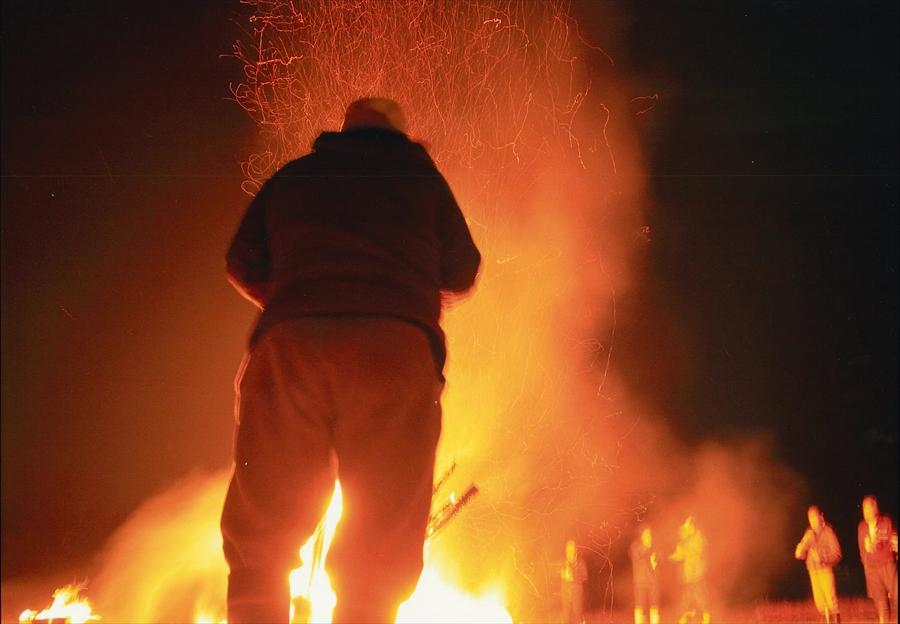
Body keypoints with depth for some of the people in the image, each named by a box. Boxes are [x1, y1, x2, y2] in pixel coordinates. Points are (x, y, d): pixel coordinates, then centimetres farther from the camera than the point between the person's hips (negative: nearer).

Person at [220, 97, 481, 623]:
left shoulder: (293, 176, 24)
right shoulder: (422, 177, 21)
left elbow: (244, 267, 25)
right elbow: (462, 274, 23)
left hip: (290, 343, 1)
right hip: (398, 346, -1)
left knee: (260, 538, 6)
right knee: (382, 549, 2)